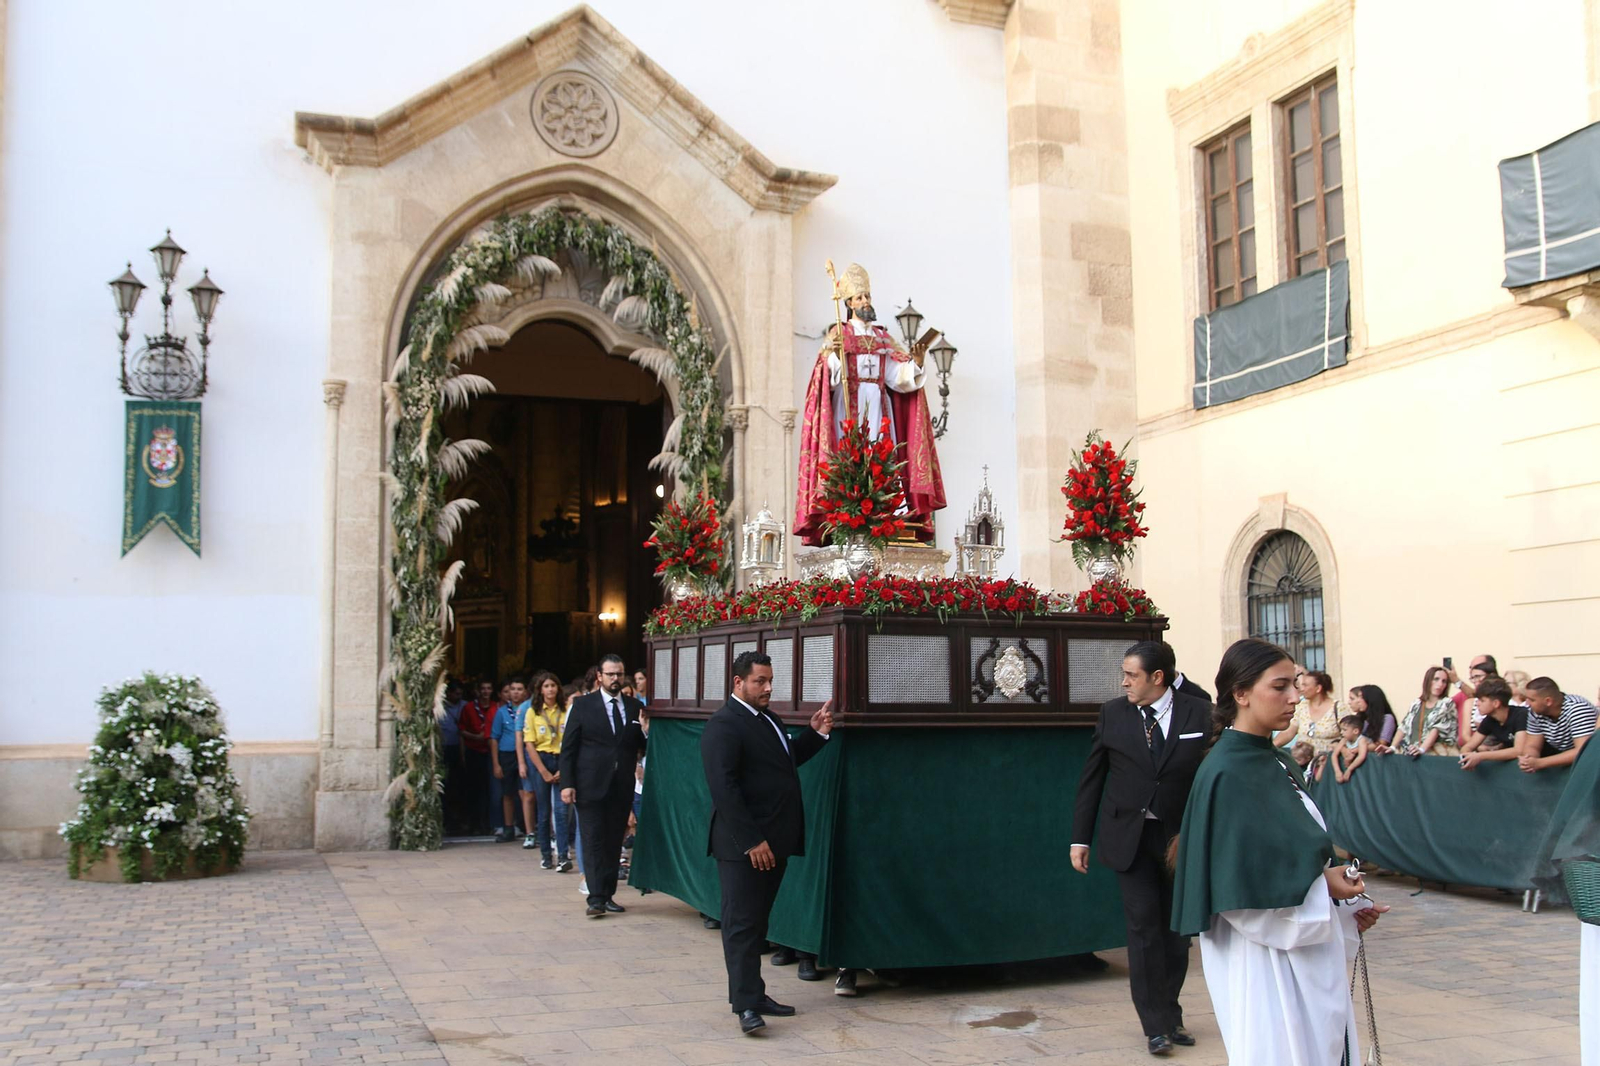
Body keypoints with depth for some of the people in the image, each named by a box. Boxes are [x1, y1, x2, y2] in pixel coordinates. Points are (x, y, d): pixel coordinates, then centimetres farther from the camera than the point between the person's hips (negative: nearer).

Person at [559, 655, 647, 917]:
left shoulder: (634, 707, 9)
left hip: (622, 787, 4)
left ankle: (608, 895, 17)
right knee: (593, 841, -5)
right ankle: (596, 898, -4)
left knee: (614, 842, 9)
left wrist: (646, 732, -9)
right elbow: (568, 747, -2)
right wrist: (567, 784, -9)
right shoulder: (583, 705, 0)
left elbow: (641, 748, 12)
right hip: (591, 785, -3)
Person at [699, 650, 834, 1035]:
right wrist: (751, 841, -22)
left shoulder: (766, 719, 15)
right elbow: (724, 787, -20)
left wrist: (816, 732, 9)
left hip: (772, 841, 9)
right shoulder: (724, 725, -14)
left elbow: (788, 759, 24)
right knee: (743, 922, -4)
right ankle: (746, 1004, -1)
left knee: (758, 920, 14)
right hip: (743, 844, -9)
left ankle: (752, 993, 22)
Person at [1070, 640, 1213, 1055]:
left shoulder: (1198, 713, -3)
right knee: (1144, 925, -4)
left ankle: (1170, 1013, 25)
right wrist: (1081, 838, 2)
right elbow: (1091, 778, 4)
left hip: (1181, 836, 1)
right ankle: (1157, 1023, 5)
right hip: (1130, 837, 0)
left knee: (1176, 927, 10)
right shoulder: (1113, 714, 0)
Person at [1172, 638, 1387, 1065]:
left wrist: (1346, 905, 5)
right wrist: (1321, 885, -15)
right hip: (1263, 955, -8)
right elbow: (1238, 882, -21)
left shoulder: (1279, 764, 8)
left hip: (1309, 953, 9)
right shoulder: (1227, 774, -18)